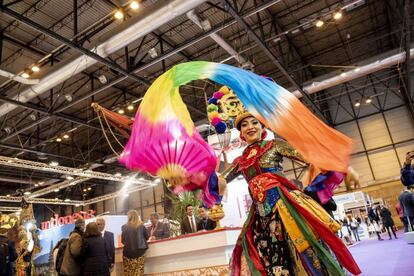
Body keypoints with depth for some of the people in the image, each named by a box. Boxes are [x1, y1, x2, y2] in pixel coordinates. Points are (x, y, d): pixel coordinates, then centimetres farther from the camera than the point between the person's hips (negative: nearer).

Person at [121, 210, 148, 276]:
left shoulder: (124, 227, -6)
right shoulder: (141, 226, -3)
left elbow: (123, 241, 0)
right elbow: (147, 237, 7)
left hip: (128, 252, -1)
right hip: (140, 251, 1)